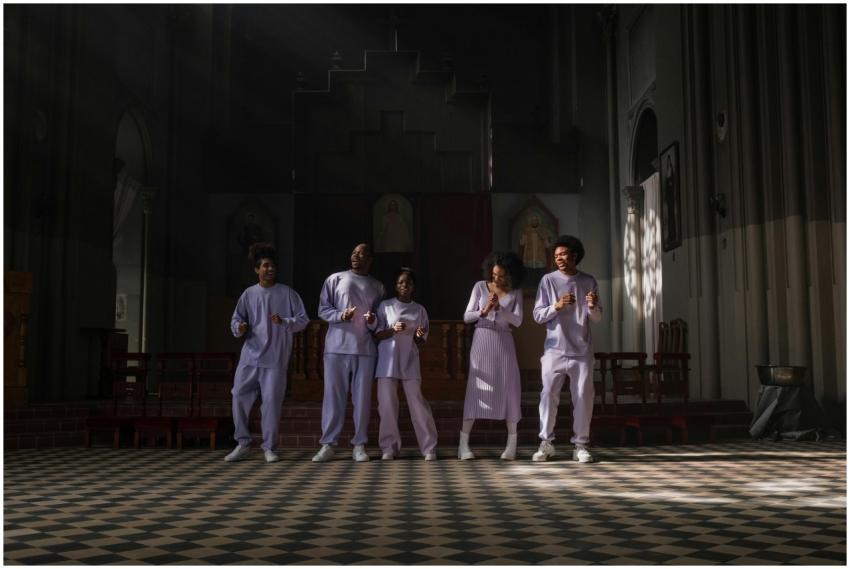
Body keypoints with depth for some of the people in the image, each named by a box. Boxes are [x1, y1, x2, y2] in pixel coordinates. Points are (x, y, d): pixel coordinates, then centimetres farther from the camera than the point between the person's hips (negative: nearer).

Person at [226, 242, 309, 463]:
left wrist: (284, 322, -15)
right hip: (250, 355, 2)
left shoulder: (287, 293, 4)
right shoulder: (249, 294, 8)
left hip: (275, 358, -2)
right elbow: (235, 321, 8)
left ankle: (269, 447, 11)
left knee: (272, 401, -2)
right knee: (240, 396, 0)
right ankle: (243, 443, 16)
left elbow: (303, 319, 2)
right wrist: (239, 328, -15)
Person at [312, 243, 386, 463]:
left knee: (362, 398, 2)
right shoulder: (335, 279, 9)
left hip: (365, 349, 2)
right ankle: (328, 444, 5)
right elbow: (323, 309, 6)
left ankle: (359, 445, 8)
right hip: (336, 347, -1)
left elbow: (382, 319, 14)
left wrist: (373, 321, -8)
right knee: (333, 396, -1)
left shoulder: (377, 287, 15)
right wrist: (341, 315, -12)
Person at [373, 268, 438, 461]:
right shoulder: (385, 306, 6)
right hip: (388, 360, 0)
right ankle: (390, 447, 7)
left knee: (417, 401, -5)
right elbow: (376, 335, 3)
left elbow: (421, 342, 13)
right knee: (387, 403, -3)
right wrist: (393, 330, -15)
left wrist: (419, 336, -10)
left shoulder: (419, 310, 11)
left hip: (409, 361, 1)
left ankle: (429, 447, 0)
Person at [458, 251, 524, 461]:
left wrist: (499, 308, -20)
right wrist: (483, 311, -17)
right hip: (481, 340, -1)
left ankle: (512, 443, 8)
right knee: (476, 389, -6)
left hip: (504, 343, 1)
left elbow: (517, 321, -6)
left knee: (508, 389, 0)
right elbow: (466, 317, 1)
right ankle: (464, 443, -6)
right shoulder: (480, 287, 3)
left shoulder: (515, 293, 4)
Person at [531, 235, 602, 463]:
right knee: (549, 394, -5)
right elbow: (537, 315, -2)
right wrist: (557, 306, -18)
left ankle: (580, 445, 12)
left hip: (582, 350, 2)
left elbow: (597, 318, 8)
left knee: (583, 397, 3)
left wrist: (593, 306, -13)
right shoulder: (548, 280, 2)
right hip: (555, 349, -2)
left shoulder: (589, 282, 7)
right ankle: (546, 443, 5)